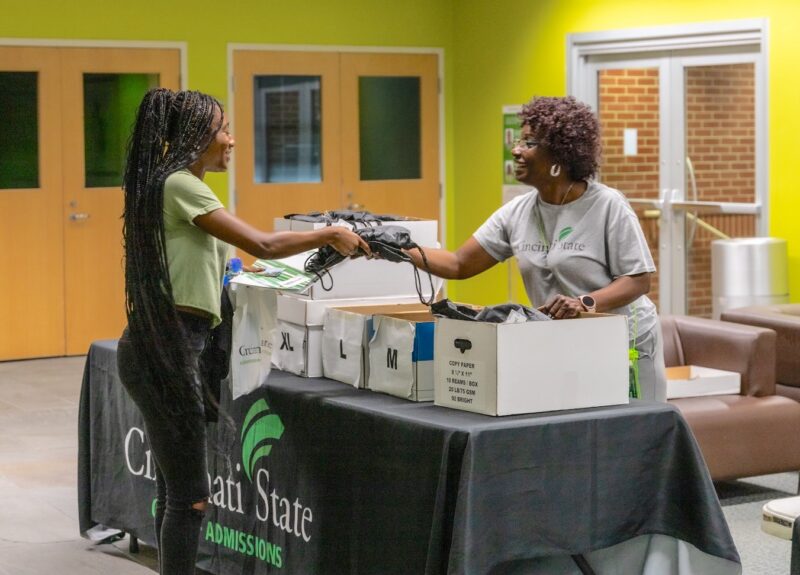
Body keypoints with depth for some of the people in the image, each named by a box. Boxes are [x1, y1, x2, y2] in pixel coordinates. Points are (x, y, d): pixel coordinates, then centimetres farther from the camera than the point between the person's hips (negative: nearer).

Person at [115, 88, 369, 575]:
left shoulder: (168, 185, 17)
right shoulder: (180, 185, -13)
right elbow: (263, 245, -16)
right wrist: (330, 235, -6)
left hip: (161, 348, 10)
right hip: (166, 350, -10)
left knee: (176, 491, 13)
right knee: (190, 497, -7)